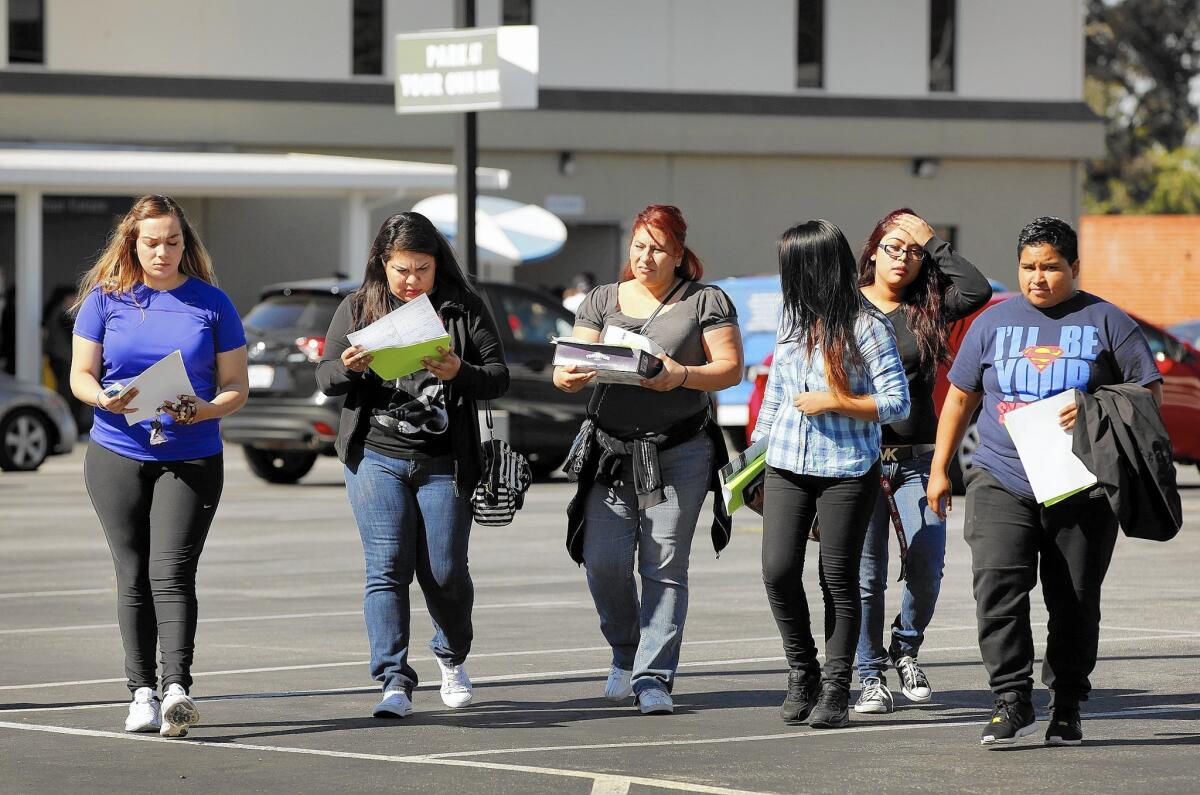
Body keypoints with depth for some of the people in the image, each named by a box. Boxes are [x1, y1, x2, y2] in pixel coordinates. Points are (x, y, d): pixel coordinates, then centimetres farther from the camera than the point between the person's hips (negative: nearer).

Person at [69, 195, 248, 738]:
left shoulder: (212, 303, 5)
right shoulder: (105, 299, 6)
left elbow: (236, 386, 5)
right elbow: (80, 375, 5)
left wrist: (204, 411, -16)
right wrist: (104, 399, -18)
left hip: (191, 461, -2)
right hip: (117, 456, 2)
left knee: (171, 574, -14)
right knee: (133, 576, 4)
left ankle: (177, 689, -22)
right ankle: (142, 692, 11)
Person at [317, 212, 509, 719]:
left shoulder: (463, 308, 4)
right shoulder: (357, 308, 7)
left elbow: (499, 377, 0)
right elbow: (325, 379, 8)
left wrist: (459, 373, -20)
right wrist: (349, 368, -15)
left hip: (443, 463, 0)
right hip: (376, 458, 0)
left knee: (445, 572, 4)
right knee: (387, 570, -8)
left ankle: (452, 657, 31)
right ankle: (394, 682, -8)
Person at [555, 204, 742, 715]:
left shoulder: (707, 302, 5)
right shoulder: (601, 302, 13)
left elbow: (729, 369, -1)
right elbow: (569, 368, 8)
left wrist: (682, 376, -19)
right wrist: (570, 377, -17)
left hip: (679, 452, -2)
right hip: (611, 449, 2)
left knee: (665, 566, -5)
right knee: (604, 561, -8)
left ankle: (653, 676, -1)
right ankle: (625, 651, 18)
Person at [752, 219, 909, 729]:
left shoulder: (866, 327, -7)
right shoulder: (792, 322, 10)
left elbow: (896, 403, -8)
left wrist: (834, 402, -15)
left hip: (847, 471, -5)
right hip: (787, 468, 5)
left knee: (839, 579, 1)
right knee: (777, 571, -6)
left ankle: (835, 690, 8)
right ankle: (802, 672, 12)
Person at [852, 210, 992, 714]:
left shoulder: (927, 308, 7)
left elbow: (978, 289, -11)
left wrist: (932, 243, -4)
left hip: (917, 459, 2)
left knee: (927, 567, -6)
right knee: (866, 574, -2)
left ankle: (905, 650, 20)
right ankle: (871, 676, 9)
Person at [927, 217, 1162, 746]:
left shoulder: (1104, 321, 5)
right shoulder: (994, 322, 12)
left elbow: (1149, 390, 5)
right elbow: (960, 397, 18)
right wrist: (939, 469, 14)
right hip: (1001, 482, 1)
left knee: (1075, 602, 3)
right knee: (997, 586, -17)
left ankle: (1066, 710, 14)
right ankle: (1012, 702, -15)